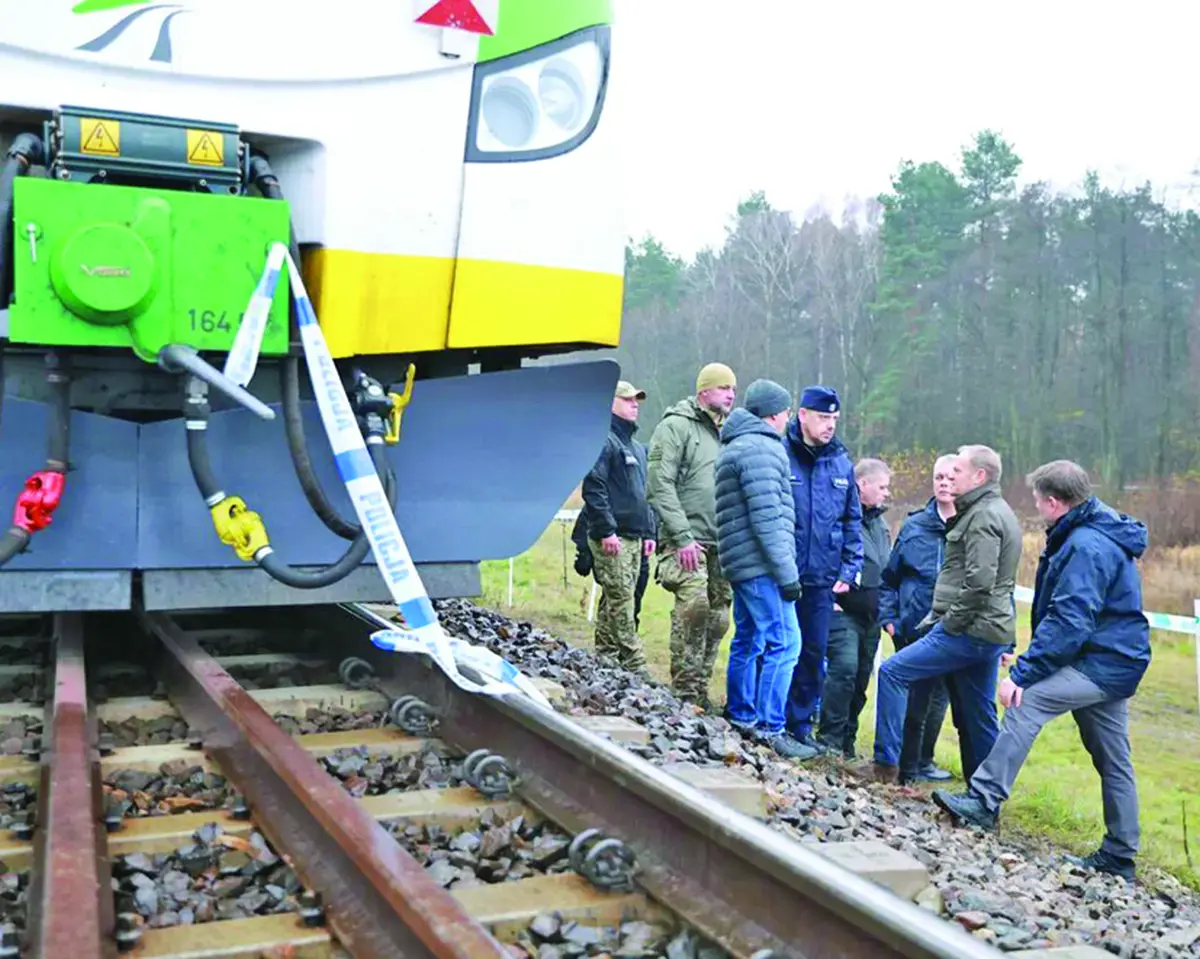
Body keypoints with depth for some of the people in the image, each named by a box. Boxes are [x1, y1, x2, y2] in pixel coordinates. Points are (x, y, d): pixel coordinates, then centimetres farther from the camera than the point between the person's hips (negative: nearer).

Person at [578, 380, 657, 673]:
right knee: (621, 601, -9)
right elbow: (593, 487, -16)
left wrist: (649, 532, 19)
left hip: (634, 537, 9)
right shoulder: (603, 440, -8)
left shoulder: (637, 447, 22)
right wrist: (606, 531, -20)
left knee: (614, 603, 12)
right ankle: (635, 667, -9)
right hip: (612, 538, -9)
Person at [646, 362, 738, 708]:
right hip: (686, 541, -7)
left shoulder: (726, 434, 20)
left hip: (719, 544, 8)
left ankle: (699, 692, 17)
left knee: (718, 617, 6)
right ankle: (684, 691, -12)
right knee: (694, 603, -22)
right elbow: (660, 485, -12)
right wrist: (682, 537, -18)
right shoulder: (676, 426, -3)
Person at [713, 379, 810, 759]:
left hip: (742, 564, 10)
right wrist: (787, 572, -17)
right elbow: (767, 517, -19)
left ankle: (741, 719, 23)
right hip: (761, 564, -10)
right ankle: (770, 728, -7)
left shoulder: (735, 446, 21)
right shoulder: (761, 448, -12)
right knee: (784, 642, -9)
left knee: (748, 641, 15)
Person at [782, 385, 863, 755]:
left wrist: (848, 569, 8)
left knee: (813, 654, 11)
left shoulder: (841, 463, 9)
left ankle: (800, 724, 23)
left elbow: (852, 521, 15)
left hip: (822, 579, 5)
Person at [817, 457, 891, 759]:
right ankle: (830, 739, -11)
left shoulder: (880, 522, 21)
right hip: (842, 611, -8)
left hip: (871, 617, 8)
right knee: (845, 667, -19)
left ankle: (847, 741, 17)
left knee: (861, 677, 8)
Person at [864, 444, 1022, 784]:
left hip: (970, 631, -10)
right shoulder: (1000, 512, 19)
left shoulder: (983, 516, -14)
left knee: (892, 672, -8)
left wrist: (951, 622, -15)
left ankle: (886, 765, -5)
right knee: (977, 718, 14)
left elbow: (979, 581, -24)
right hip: (990, 631, 10)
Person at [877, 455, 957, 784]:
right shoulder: (914, 526, 4)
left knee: (937, 699, 12)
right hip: (912, 629, 0)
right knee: (913, 700, 5)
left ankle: (923, 762, 29)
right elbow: (889, 576, 10)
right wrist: (888, 617, 2)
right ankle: (908, 766, 17)